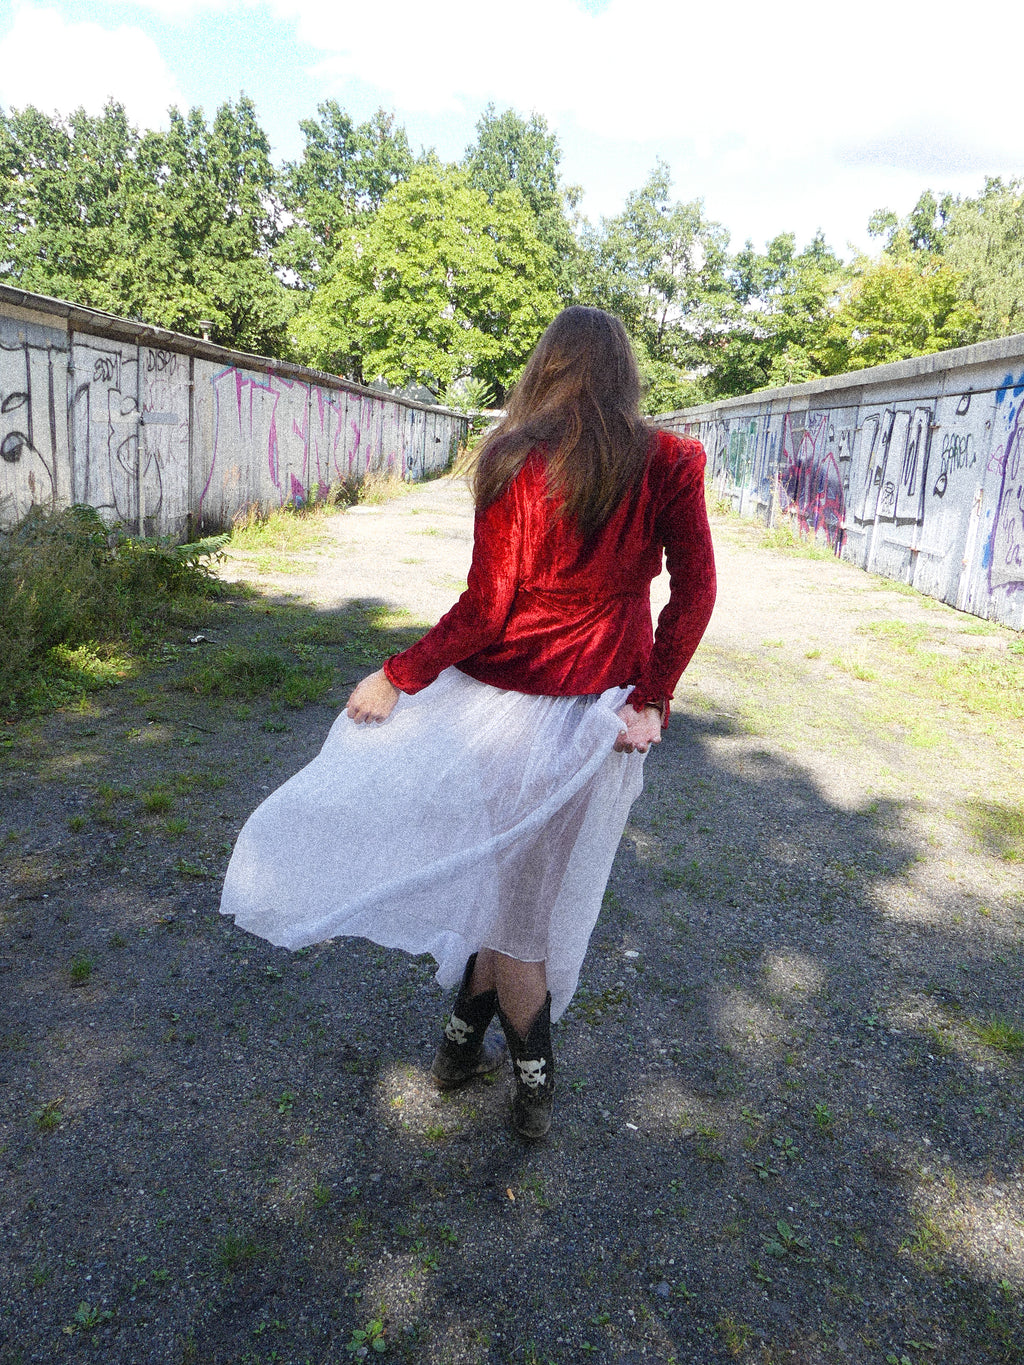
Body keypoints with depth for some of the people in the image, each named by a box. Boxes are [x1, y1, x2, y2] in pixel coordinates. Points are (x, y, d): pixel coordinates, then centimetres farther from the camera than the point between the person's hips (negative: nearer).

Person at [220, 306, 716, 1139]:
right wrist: (651, 701, -6)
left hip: (500, 705, -2)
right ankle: (469, 1040, 36)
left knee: (496, 882, 18)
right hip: (597, 715, 2)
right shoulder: (668, 465, -5)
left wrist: (398, 677, -5)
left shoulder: (517, 464, -12)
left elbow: (486, 609, -15)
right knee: (531, 890, 18)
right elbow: (695, 592, -10)